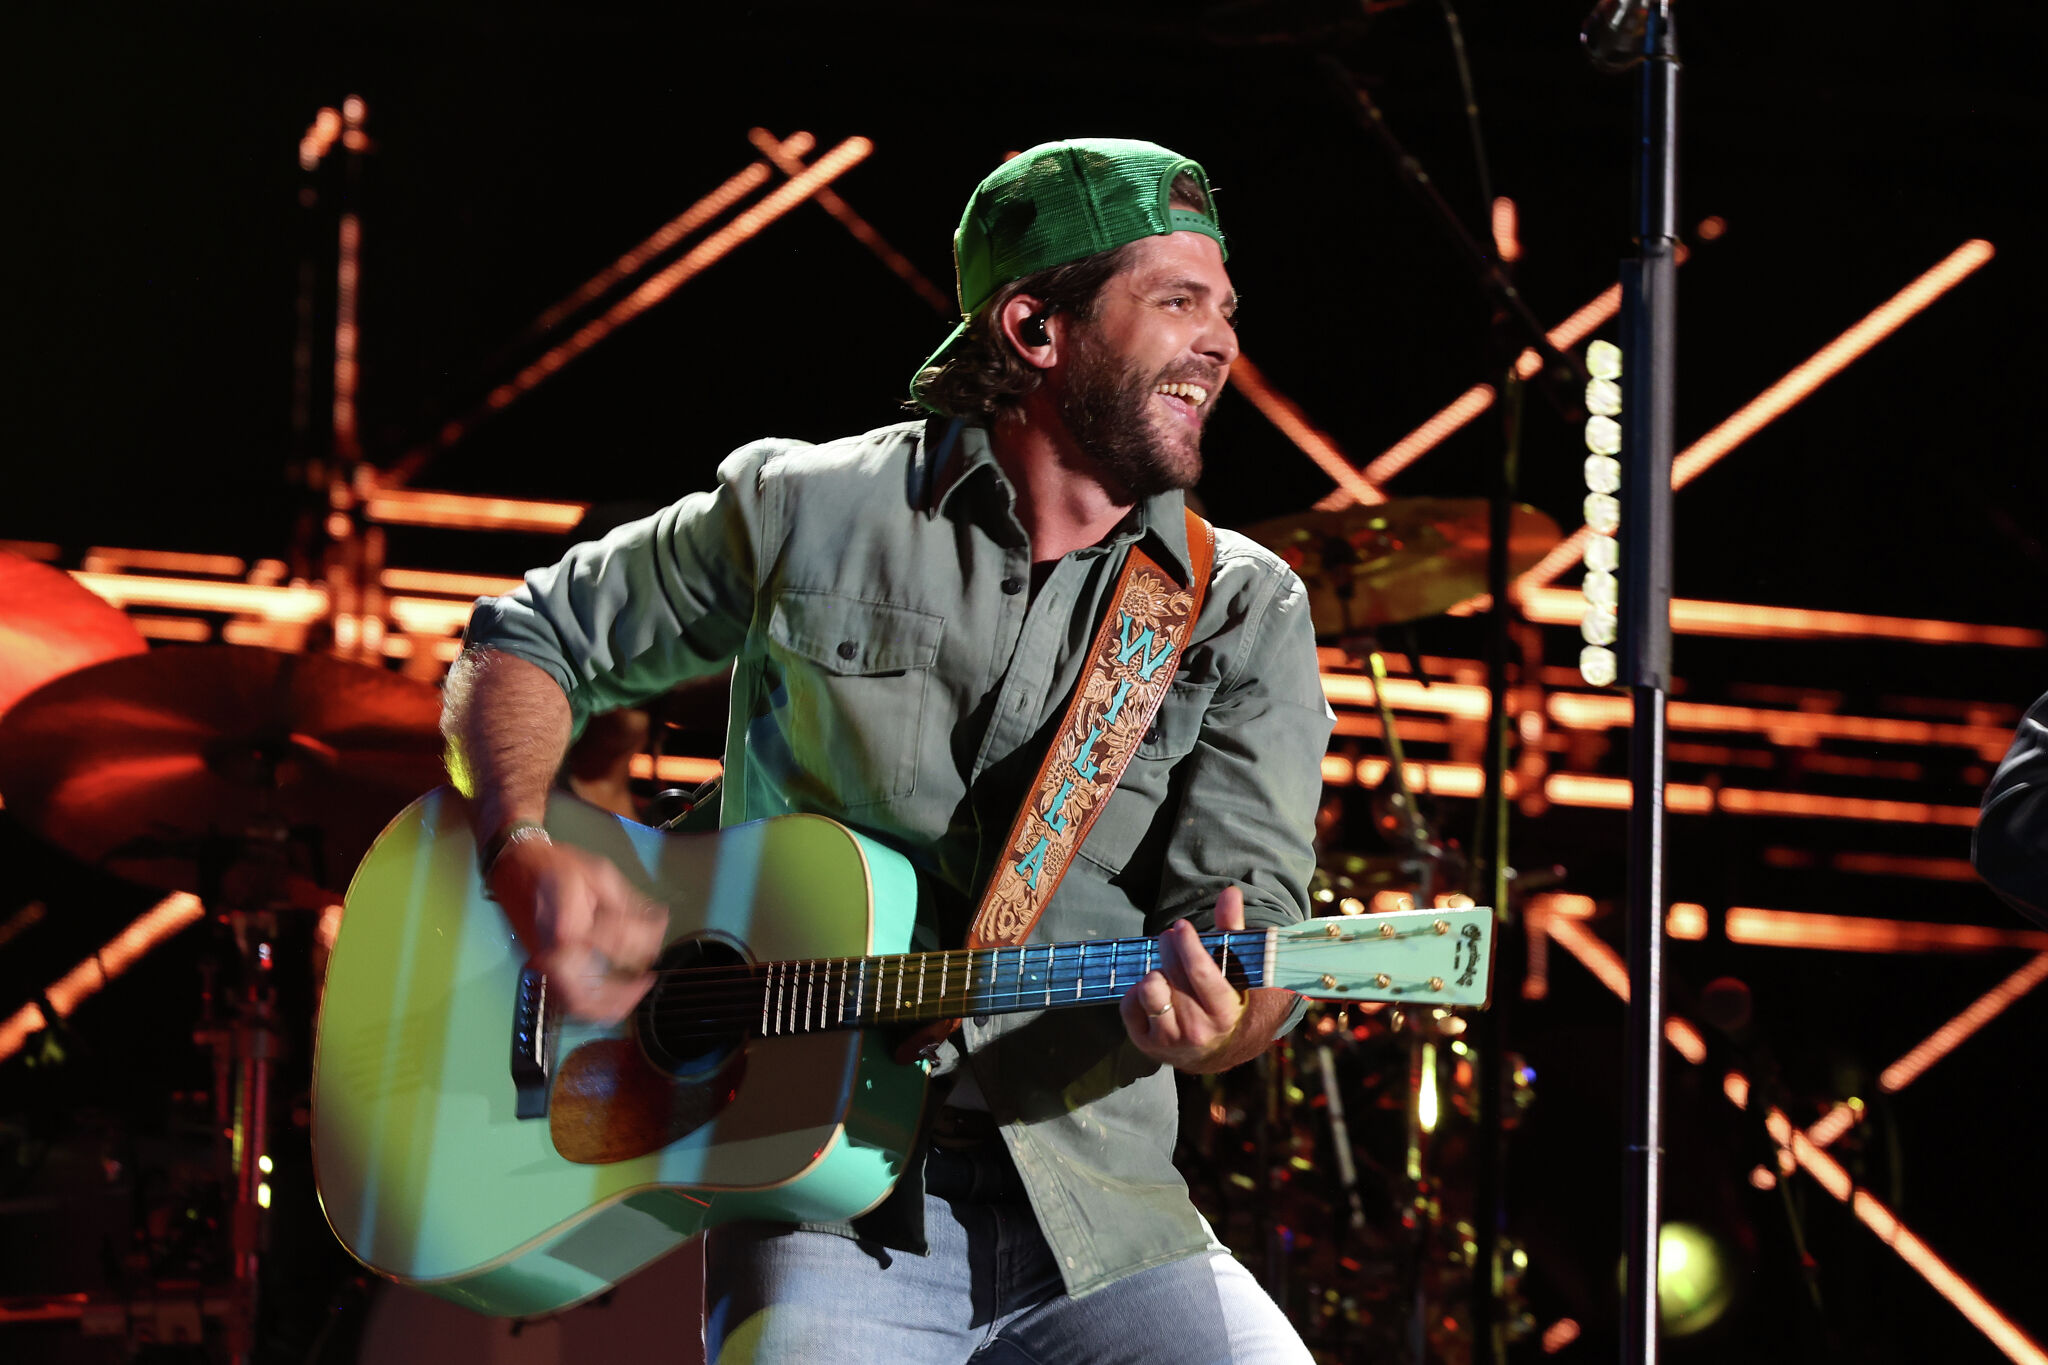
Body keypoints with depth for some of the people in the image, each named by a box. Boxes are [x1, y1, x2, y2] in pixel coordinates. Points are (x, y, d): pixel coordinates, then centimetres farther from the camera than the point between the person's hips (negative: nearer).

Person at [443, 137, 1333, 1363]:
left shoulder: (1246, 612, 7)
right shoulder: (803, 515, 5)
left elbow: (1257, 921, -3)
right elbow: (531, 644, 16)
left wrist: (1210, 1018, -27)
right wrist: (527, 858, -4)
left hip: (1103, 1222, 2)